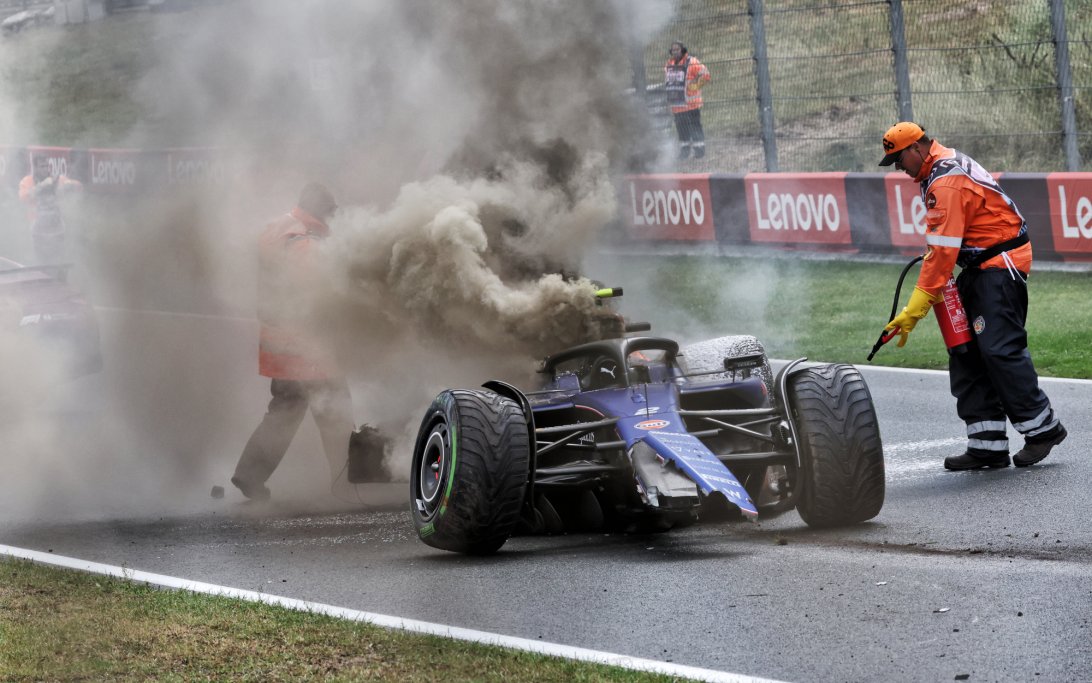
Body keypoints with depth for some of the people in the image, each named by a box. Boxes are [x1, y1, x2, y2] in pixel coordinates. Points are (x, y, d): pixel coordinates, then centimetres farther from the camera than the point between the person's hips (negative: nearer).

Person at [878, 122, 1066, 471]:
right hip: (980, 268, 11)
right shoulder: (947, 164, 13)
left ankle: (1043, 428, -2)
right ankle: (987, 445, 3)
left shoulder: (946, 182, -21)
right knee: (966, 355, 5)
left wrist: (915, 308, -25)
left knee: (1000, 350, -13)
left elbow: (942, 249, -25)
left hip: (1000, 265, -11)